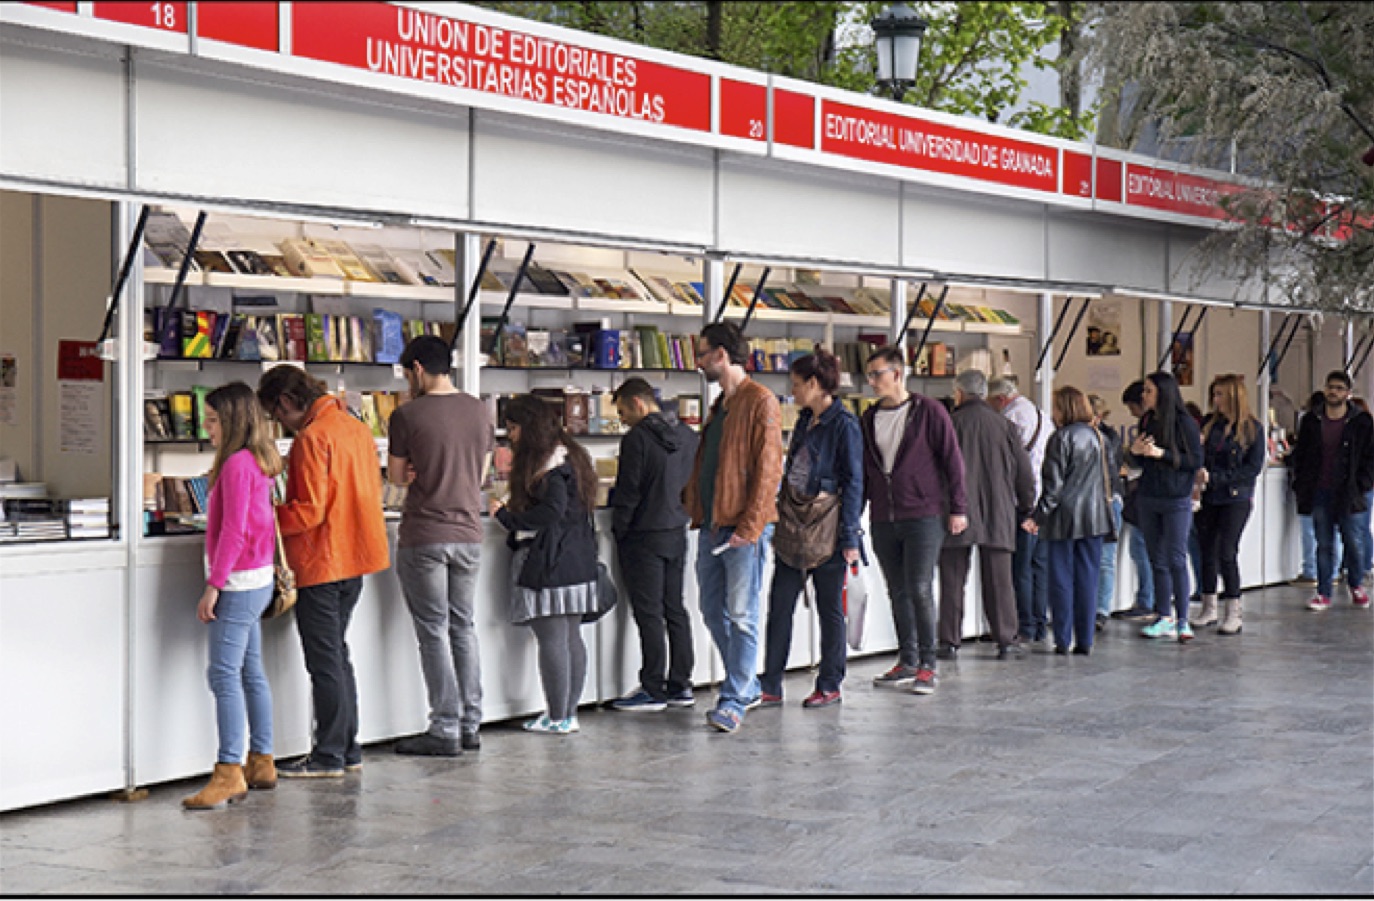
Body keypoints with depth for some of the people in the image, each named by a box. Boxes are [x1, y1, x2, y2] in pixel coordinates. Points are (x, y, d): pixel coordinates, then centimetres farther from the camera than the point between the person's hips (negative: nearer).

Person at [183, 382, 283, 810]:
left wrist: (214, 585, -18)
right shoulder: (258, 461, 13)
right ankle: (261, 762, 20)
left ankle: (228, 773, -13)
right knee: (251, 671, 14)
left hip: (238, 582, -10)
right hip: (258, 579, 10)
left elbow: (233, 530, -20)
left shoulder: (236, 464, -16)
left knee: (225, 674, -11)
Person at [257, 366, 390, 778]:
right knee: (338, 655, 17)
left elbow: (309, 511, -22)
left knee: (324, 661, -2)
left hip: (321, 563, -9)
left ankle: (329, 755, 4)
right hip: (353, 558, 9)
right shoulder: (356, 427, 10)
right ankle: (348, 749, 21)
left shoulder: (312, 437, -18)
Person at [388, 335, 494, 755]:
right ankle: (470, 725, 16)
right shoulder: (479, 410, 5)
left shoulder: (408, 415, -11)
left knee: (434, 633, 0)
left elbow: (396, 476, -1)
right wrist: (432, 475, 8)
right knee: (463, 628, 14)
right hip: (469, 534, 5)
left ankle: (445, 730, 1)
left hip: (423, 538, -5)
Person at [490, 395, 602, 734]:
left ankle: (557, 717, -2)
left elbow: (552, 511, -21)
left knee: (552, 639, -5)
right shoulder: (571, 454, 16)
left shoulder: (547, 461, -14)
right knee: (571, 637, 10)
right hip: (577, 562, 10)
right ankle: (569, 712, 15)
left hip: (550, 564, -10)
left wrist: (506, 516, -14)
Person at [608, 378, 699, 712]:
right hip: (677, 533, 7)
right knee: (675, 610, 12)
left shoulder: (637, 439, -16)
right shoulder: (688, 436, 6)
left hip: (644, 537, -7)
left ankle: (653, 690, 1)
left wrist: (619, 531, -4)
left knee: (648, 614, -2)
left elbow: (628, 493, -15)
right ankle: (680, 685, 16)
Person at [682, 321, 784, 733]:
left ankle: (734, 701, -4)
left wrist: (749, 526, -19)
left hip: (744, 529, -9)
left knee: (741, 615, -5)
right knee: (714, 612, 12)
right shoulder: (720, 406, 18)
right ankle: (747, 685, 24)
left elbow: (768, 468, -15)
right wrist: (693, 504, 18)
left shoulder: (760, 402, -10)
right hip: (712, 526, 9)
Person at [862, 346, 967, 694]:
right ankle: (907, 662, 17)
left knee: (919, 589, -9)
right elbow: (862, 470, 18)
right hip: (883, 520, 5)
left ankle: (927, 665, -2)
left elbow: (952, 460, -3)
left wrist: (958, 508, -6)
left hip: (924, 516, -5)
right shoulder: (869, 419, 12)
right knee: (898, 592, 9)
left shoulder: (928, 411, -3)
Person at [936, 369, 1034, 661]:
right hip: (997, 515, 2)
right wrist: (1025, 509, 18)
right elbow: (1024, 473, 7)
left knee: (952, 580, 4)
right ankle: (1006, 640, 7)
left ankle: (950, 641, 4)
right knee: (999, 580, 6)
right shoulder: (1005, 425, 4)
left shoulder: (950, 424, -3)